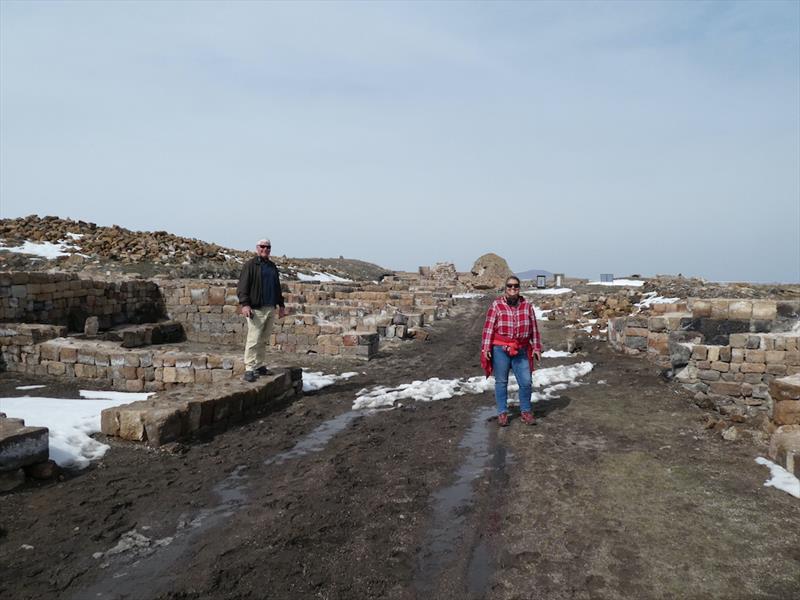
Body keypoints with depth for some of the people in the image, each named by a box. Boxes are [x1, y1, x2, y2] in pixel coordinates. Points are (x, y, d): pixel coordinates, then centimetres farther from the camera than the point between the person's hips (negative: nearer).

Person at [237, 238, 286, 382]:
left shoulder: (272, 266, 18)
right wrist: (244, 304, -21)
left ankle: (259, 366, 18)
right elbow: (242, 287, -10)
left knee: (264, 340, 11)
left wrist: (281, 304, 25)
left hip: (271, 309, 7)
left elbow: (277, 287, 27)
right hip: (256, 309, -7)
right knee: (253, 340, -9)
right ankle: (249, 369, -6)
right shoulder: (250, 265, -3)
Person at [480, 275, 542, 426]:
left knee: (526, 382, 1)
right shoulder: (496, 305, -4)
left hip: (521, 350, 2)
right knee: (501, 382, 6)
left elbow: (534, 328, 9)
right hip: (500, 349, -2)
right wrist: (486, 348, -10)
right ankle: (502, 413, 17)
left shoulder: (527, 305, 4)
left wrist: (536, 347, 7)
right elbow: (488, 327, -5)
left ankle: (525, 412, 18)